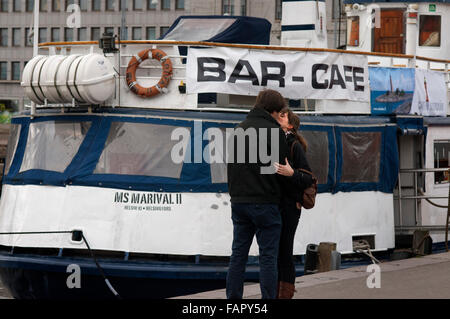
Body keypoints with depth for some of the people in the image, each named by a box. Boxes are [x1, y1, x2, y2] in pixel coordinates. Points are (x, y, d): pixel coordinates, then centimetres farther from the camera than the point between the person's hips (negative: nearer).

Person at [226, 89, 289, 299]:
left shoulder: (238, 130, 13)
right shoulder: (274, 131, -8)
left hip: (238, 201, 6)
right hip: (265, 202, -6)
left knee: (238, 254, 9)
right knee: (268, 256, -2)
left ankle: (233, 298, 9)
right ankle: (268, 298, -4)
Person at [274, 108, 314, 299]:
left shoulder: (294, 146, -6)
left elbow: (308, 179, -10)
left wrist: (291, 173, -26)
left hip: (288, 206, -7)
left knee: (284, 251, -7)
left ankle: (286, 294, -3)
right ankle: (274, 293, 14)